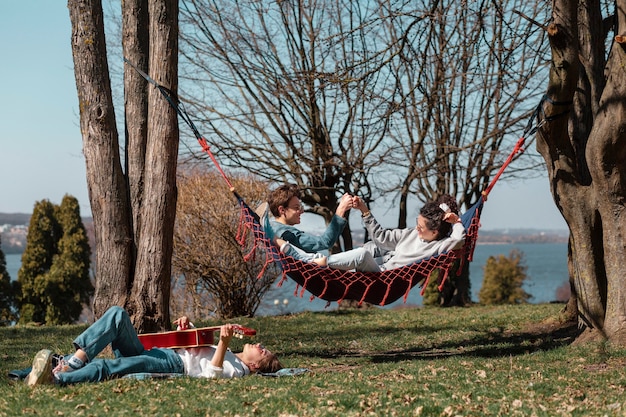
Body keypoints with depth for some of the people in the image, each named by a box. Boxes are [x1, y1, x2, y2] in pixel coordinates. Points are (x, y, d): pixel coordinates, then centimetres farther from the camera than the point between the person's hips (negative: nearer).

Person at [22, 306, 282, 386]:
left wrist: (224, 343, -28)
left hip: (171, 364, -9)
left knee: (106, 366, -34)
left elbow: (212, 374, -17)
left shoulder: (237, 369, 5)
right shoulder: (227, 355, 33)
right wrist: (187, 327, 20)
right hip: (149, 351, 9)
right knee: (118, 314, -13)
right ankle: (75, 361, -25)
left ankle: (56, 378, -49)